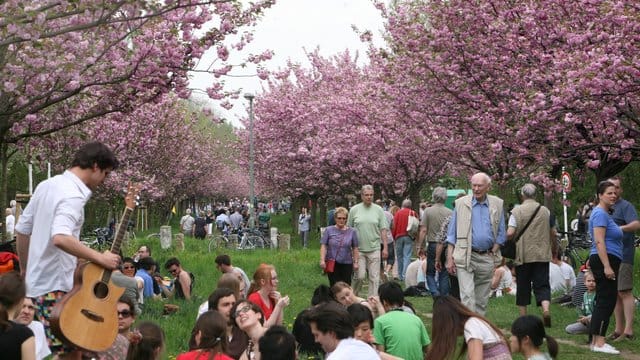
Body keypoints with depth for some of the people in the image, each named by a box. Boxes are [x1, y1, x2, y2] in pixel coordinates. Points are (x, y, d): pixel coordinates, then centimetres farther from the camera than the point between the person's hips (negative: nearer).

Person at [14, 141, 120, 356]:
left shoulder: (46, 185, 10)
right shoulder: (73, 196, -18)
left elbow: (21, 229, 17)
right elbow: (60, 238, -35)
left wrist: (25, 268, 26)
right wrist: (100, 258, -27)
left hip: (36, 282, 10)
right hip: (57, 287, -10)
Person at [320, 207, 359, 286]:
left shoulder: (352, 231, 4)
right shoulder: (329, 230, 1)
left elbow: (355, 248, 8)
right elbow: (323, 246, -1)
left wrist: (356, 262, 4)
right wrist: (322, 260, -9)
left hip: (347, 264, 1)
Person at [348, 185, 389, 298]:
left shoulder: (378, 210, 4)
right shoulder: (354, 210, 3)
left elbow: (383, 230, 5)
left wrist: (385, 247, 0)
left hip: (374, 249, 1)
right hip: (358, 249, -1)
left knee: (374, 277, 1)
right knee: (360, 276, -3)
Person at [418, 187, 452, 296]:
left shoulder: (428, 211, -6)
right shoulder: (450, 212, -1)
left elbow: (423, 230, -8)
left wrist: (420, 246, -1)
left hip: (433, 245, -2)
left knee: (430, 272, 7)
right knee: (444, 274, 10)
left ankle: (434, 291, -14)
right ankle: (444, 296, 11)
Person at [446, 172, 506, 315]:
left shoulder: (497, 204, 5)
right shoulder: (461, 203, 1)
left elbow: (500, 233, 10)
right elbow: (452, 234, 3)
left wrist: (493, 252, -2)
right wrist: (450, 258, -4)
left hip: (487, 257, 3)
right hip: (465, 256, -2)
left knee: (482, 298, 9)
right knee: (467, 296, -12)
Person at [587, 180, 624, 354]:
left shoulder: (605, 214, 19)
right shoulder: (600, 213, -13)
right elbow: (599, 241, -21)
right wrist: (607, 266, -26)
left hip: (607, 262, 11)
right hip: (605, 260, -11)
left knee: (603, 301, 11)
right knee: (606, 301, -11)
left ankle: (596, 341, 15)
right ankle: (599, 343, -10)